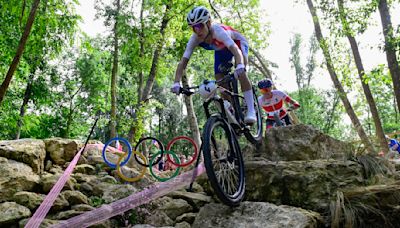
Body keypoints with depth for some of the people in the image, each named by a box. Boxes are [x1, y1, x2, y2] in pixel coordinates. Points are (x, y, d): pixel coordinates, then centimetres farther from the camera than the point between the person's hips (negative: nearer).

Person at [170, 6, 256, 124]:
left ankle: (251, 111, -26)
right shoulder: (194, 39, -29)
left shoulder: (218, 31, -42)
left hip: (237, 43, -5)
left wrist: (240, 66, -76)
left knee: (241, 73, -29)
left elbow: (235, 50, -56)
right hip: (221, 50, 5)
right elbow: (183, 62, -33)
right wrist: (176, 83, -47)